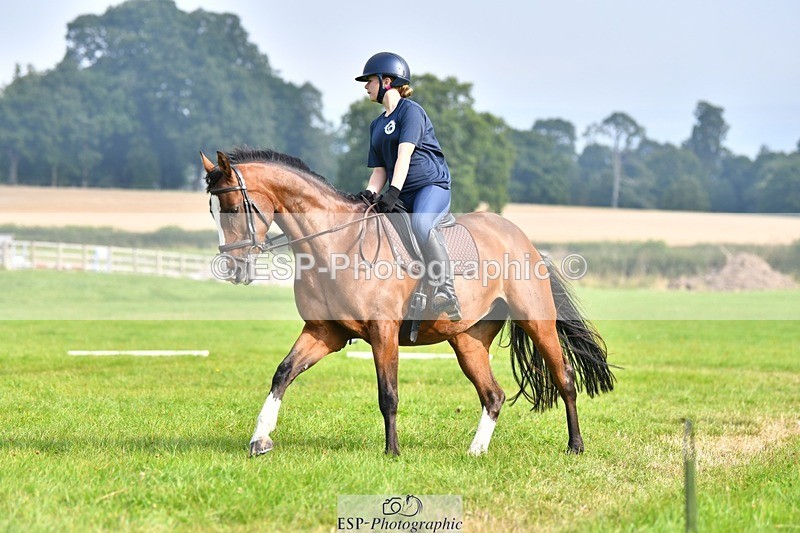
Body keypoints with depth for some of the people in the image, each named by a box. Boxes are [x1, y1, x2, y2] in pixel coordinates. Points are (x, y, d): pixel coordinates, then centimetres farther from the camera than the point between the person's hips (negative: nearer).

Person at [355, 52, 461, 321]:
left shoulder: (410, 111, -4)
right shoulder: (377, 125, 21)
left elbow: (404, 155, -17)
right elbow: (380, 169, 17)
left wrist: (393, 192, -28)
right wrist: (371, 192, -5)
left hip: (432, 185, -9)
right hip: (401, 197, 9)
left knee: (421, 225, -37)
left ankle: (445, 290, -47)